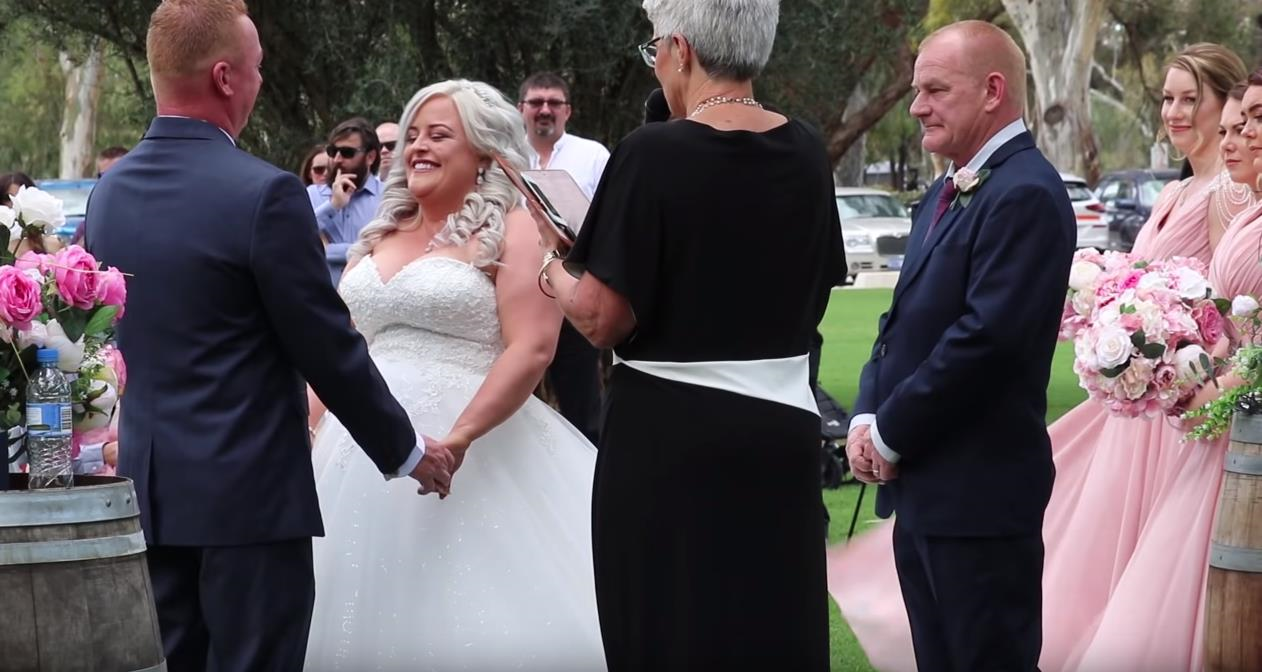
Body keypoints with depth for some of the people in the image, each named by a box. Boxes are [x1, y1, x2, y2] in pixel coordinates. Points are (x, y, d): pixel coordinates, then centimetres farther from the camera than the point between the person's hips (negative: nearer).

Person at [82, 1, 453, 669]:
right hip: (248, 491, -7)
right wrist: (408, 452, 1)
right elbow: (329, 349, -12)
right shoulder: (264, 194, -16)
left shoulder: (108, 193, 5)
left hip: (145, 488, 7)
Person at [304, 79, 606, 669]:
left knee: (474, 619, -7)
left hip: (473, 451, -6)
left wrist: (459, 438, -24)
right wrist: (316, 438, 6)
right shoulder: (380, 236, 16)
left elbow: (531, 349, -14)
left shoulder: (511, 231, -3)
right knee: (372, 613, 7)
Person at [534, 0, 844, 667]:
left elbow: (603, 319, -16)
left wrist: (555, 270, 3)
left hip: (669, 438, -5)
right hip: (782, 432, 5)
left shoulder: (654, 155, -15)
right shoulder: (805, 153, 3)